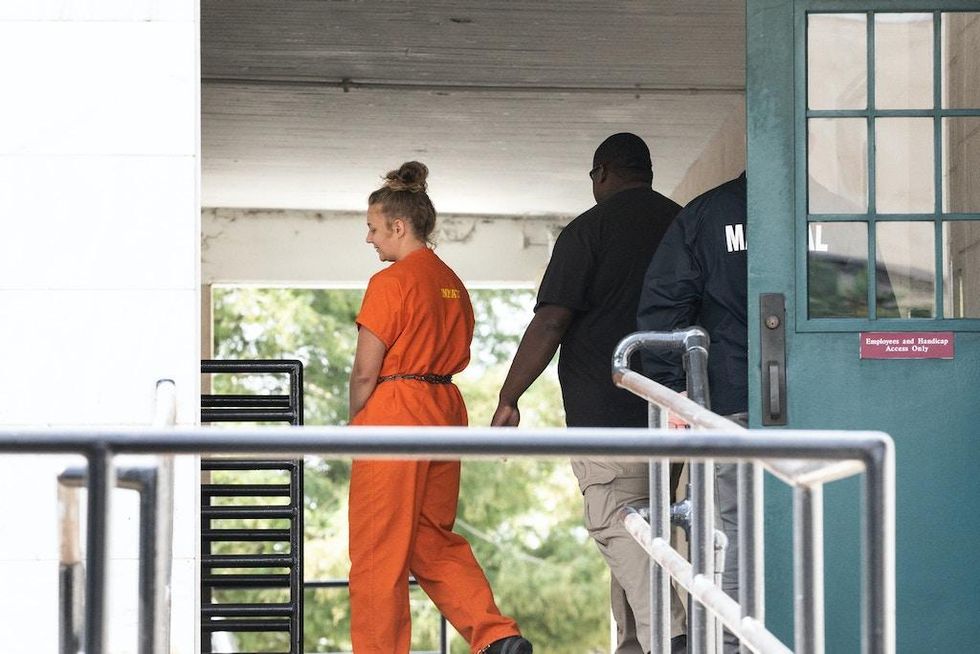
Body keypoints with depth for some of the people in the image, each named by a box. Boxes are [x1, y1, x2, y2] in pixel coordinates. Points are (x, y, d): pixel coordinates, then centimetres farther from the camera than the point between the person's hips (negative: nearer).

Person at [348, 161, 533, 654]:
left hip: (394, 412, -8)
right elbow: (456, 356, 14)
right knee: (433, 539, 16)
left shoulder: (391, 282, -12)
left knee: (378, 550, 1)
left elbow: (366, 372, -12)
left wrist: (354, 425, 2)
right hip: (446, 410, 8)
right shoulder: (452, 283, 11)